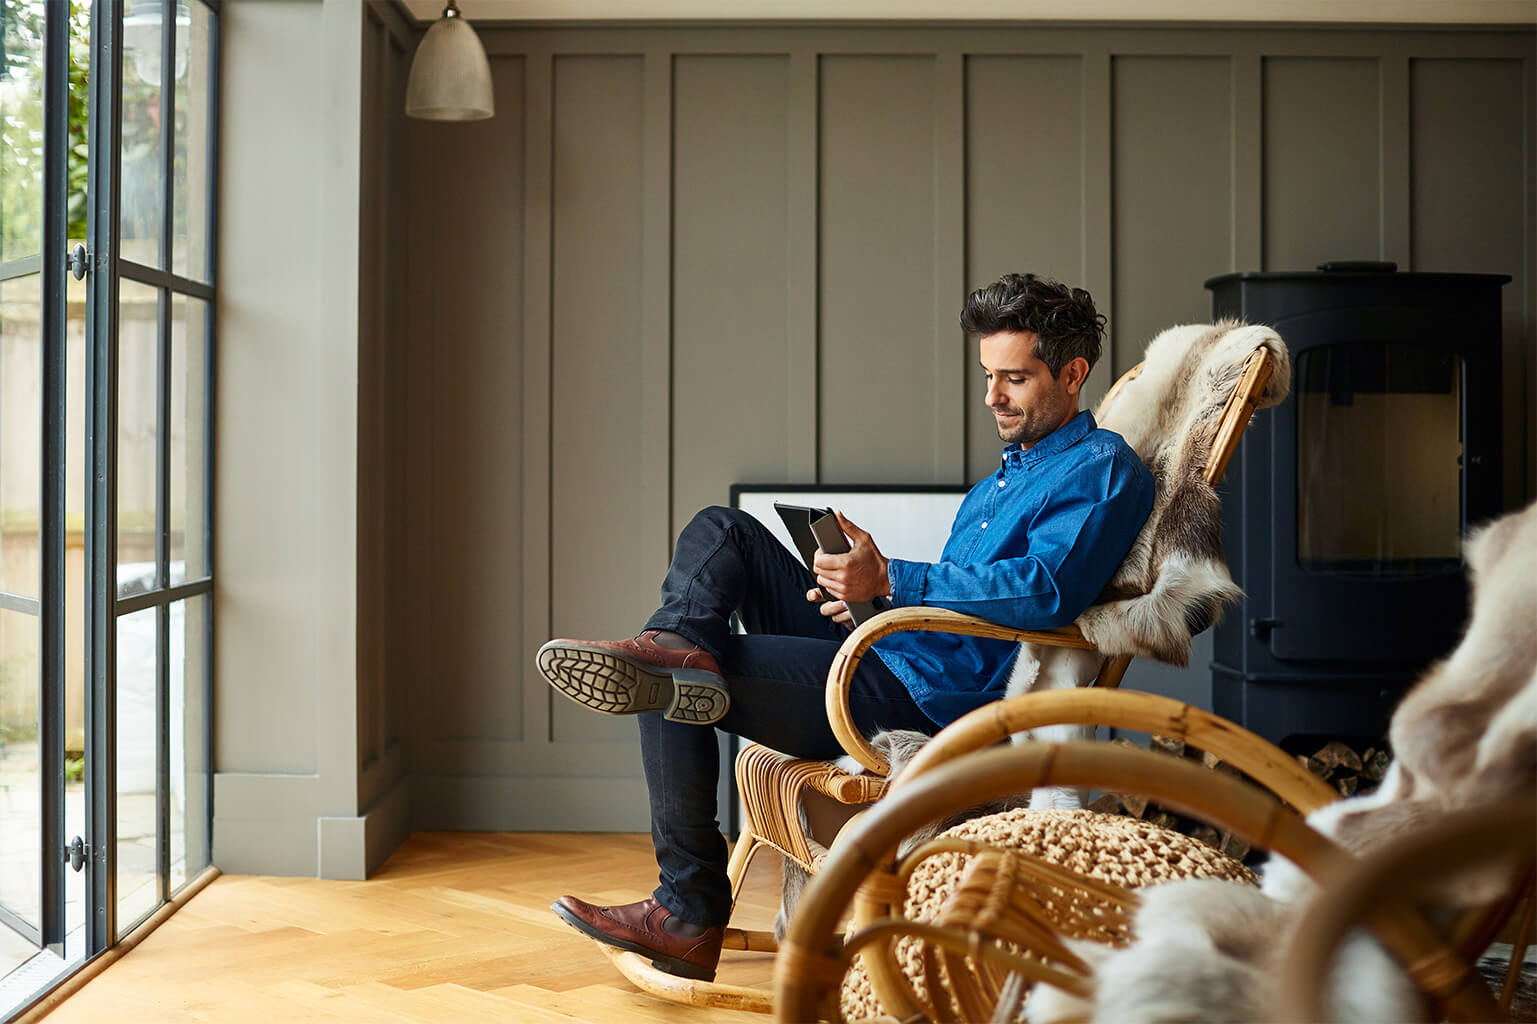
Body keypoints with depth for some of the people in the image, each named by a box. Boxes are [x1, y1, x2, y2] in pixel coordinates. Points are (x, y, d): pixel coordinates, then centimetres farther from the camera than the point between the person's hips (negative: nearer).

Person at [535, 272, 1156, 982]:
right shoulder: (1011, 469, 25)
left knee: (672, 695, -9)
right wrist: (868, 594, 6)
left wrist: (890, 580, -27)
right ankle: (676, 650, -22)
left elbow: (1043, 590, -25)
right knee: (721, 532, 2)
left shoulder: (1103, 467, -7)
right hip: (888, 654, 10)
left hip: (928, 701, -10)